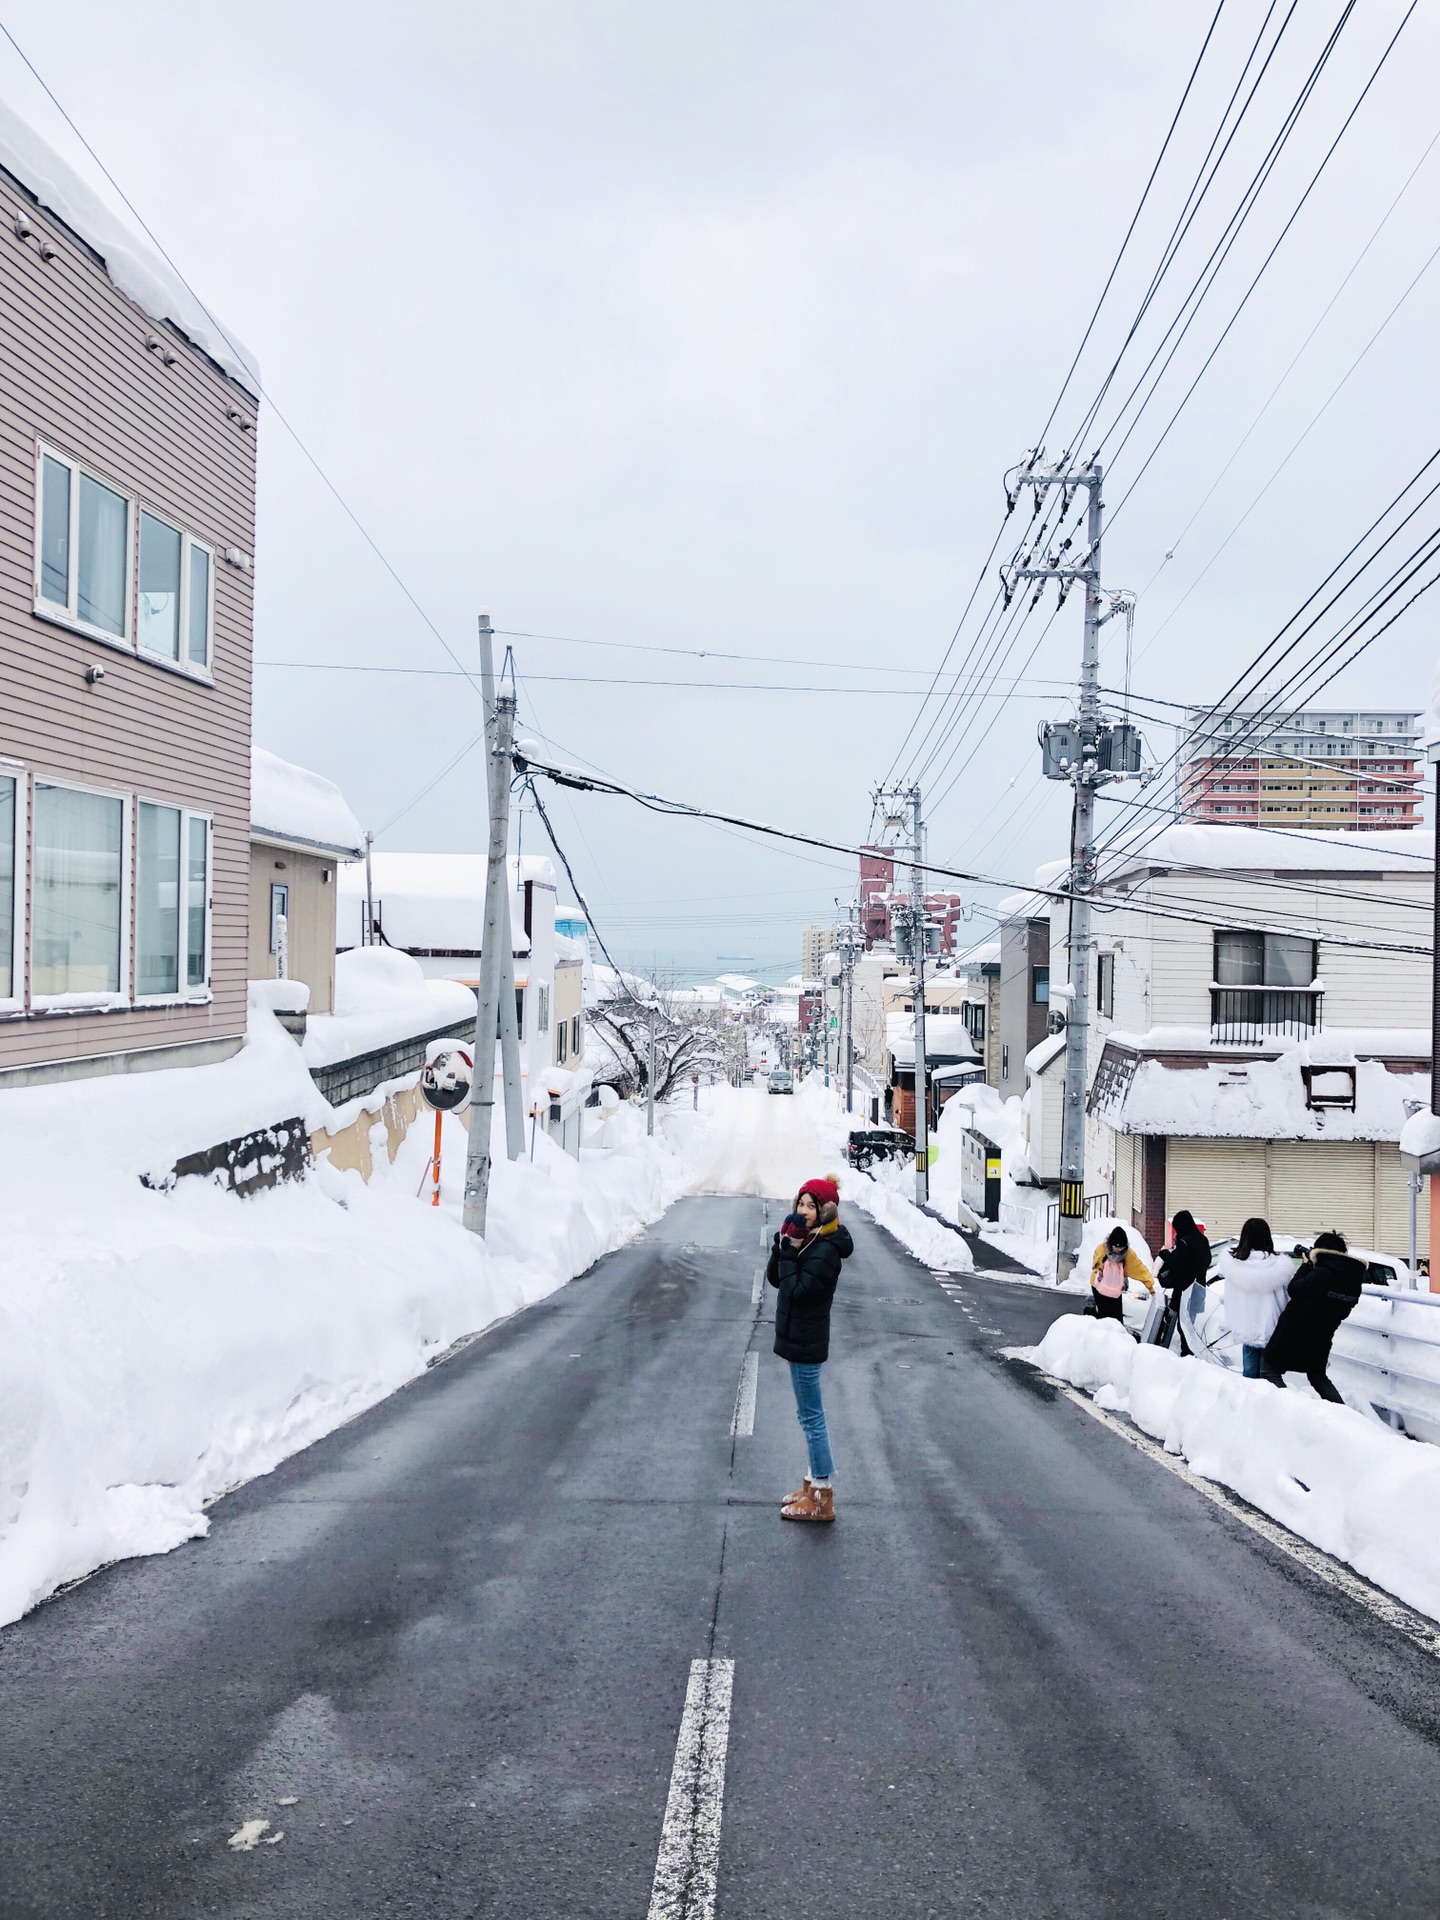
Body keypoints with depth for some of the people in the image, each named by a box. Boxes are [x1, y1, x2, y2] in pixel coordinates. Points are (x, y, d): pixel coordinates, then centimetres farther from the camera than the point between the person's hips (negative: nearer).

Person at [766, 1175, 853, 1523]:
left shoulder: (825, 1251, -20)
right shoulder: (807, 1240, 8)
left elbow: (796, 1291, -24)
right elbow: (774, 1278, 6)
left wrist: (791, 1250, -21)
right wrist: (784, 1243, -8)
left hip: (806, 1342, -10)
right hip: (798, 1337, 10)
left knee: (811, 1417, -2)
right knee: (810, 1416, 17)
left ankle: (822, 1500, 6)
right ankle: (815, 1485, 29)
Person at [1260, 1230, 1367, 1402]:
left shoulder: (1323, 1274, -26)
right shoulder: (1353, 1277, 0)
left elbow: (1295, 1289, -18)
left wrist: (1307, 1264, -6)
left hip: (1293, 1335, -7)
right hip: (1320, 1340, 8)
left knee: (1271, 1371, 3)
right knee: (1318, 1377, 24)